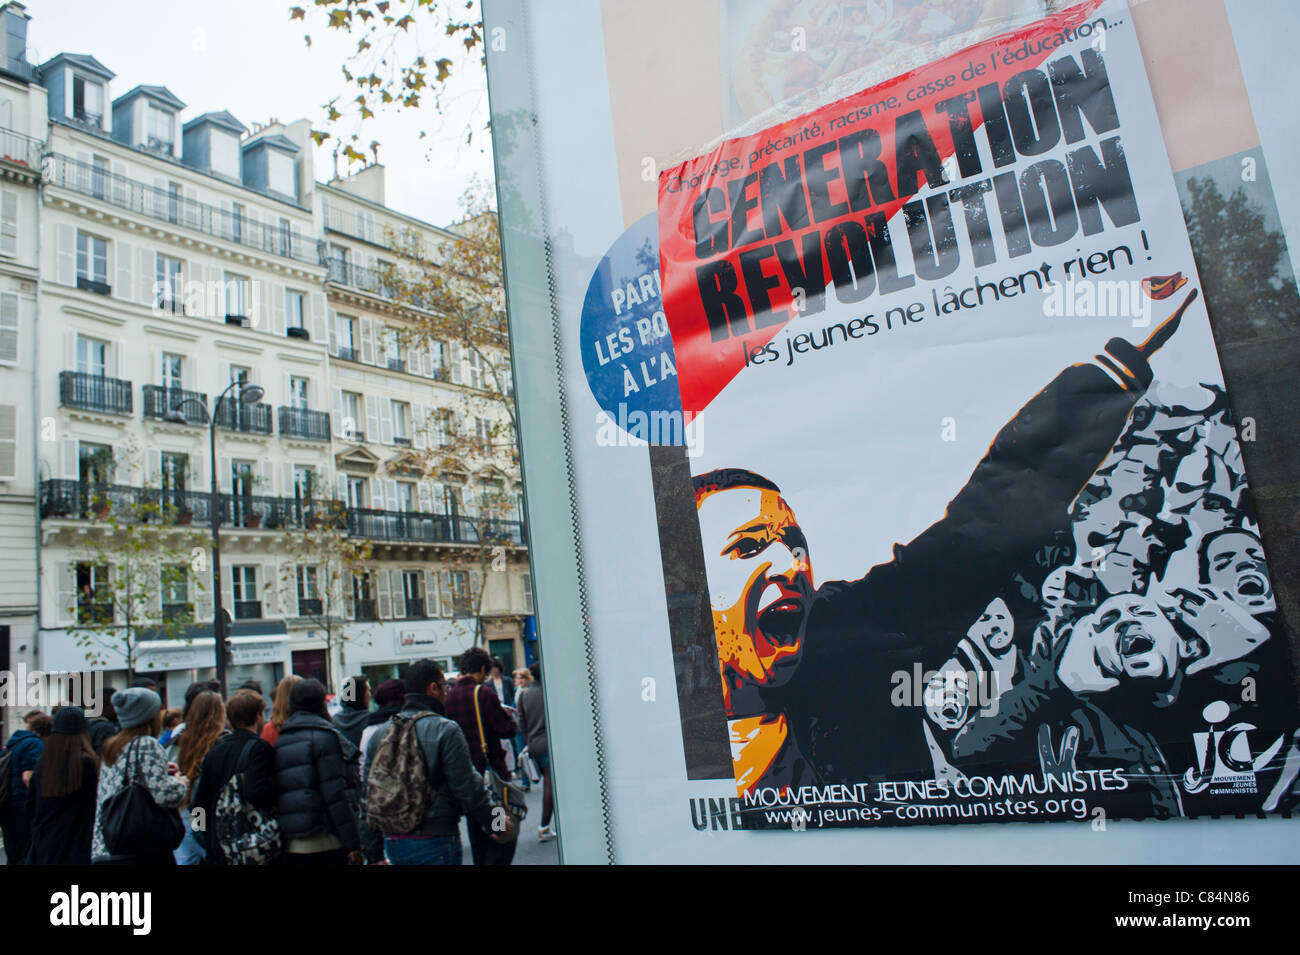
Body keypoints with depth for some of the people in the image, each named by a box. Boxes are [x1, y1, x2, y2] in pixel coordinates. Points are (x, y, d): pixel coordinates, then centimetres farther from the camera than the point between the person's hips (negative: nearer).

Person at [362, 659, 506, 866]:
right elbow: (468, 788, -13)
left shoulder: (381, 734, 7)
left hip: (393, 842, 6)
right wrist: (495, 823, 1)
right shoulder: (446, 730, -12)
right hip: (435, 841, -6)